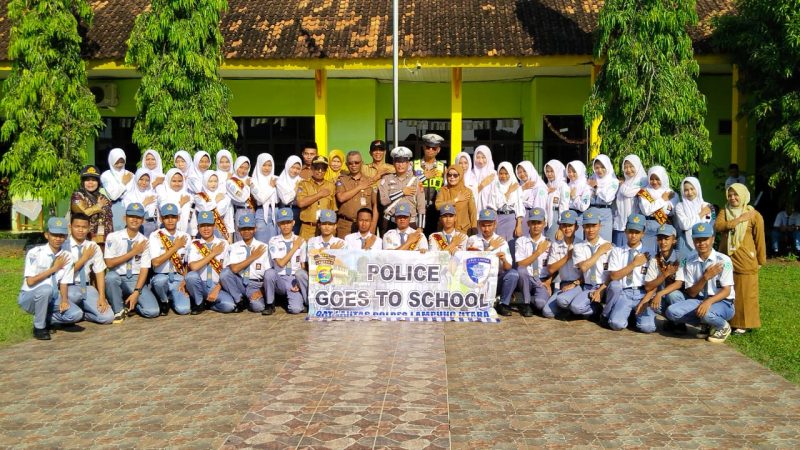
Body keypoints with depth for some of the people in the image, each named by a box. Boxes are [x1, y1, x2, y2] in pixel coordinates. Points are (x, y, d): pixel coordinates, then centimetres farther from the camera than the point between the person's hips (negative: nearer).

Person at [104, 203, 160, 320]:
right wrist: (133, 252, -14)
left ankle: (129, 303, 15)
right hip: (117, 278, -1)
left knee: (153, 311, -19)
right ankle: (118, 310, -12)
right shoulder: (113, 237, -5)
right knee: (111, 276, -38)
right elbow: (109, 263, -12)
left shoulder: (144, 241, -1)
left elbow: (144, 269, -5)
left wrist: (136, 292, -16)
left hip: (135, 279, 1)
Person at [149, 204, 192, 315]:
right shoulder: (155, 236, -5)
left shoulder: (185, 237, 5)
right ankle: (164, 302, -4)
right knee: (160, 280, -39)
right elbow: (155, 262, -17)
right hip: (161, 277, -2)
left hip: (179, 278, 2)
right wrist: (175, 247, -13)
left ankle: (172, 297, 15)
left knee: (183, 309, -22)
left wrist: (185, 281, -4)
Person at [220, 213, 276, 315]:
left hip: (256, 284, -2)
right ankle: (240, 301, -3)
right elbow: (234, 269, -15)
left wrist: (261, 290, -17)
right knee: (225, 273, -25)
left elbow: (268, 274, -5)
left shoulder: (263, 247, 1)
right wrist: (252, 257, -14)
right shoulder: (234, 247, 3)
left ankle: (269, 305, -5)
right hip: (240, 283, 2)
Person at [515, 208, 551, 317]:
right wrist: (538, 252, -15)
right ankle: (526, 304, -13)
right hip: (527, 280, 0)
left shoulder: (548, 243, 5)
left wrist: (548, 282, -8)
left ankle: (534, 303, 12)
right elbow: (520, 265, -11)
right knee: (521, 270, -33)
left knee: (541, 303, -29)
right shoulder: (521, 241, 0)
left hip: (542, 281, 0)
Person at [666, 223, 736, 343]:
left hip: (723, 303, -4)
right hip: (699, 300, 4)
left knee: (706, 313, -38)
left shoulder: (723, 260, -10)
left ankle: (723, 327, -1)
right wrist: (705, 277, -19)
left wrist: (708, 302, -31)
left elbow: (726, 291, -14)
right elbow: (691, 293, -3)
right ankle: (707, 324, 2)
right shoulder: (690, 263, 0)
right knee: (672, 311, -20)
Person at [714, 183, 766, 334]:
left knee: (745, 292, -1)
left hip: (745, 260, -4)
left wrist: (761, 261, 2)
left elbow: (760, 239, 1)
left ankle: (744, 323, 7)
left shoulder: (754, 215, -1)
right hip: (726, 258, 4)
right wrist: (739, 220, -14)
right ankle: (728, 321, 18)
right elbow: (717, 226, -9)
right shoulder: (725, 212, 10)